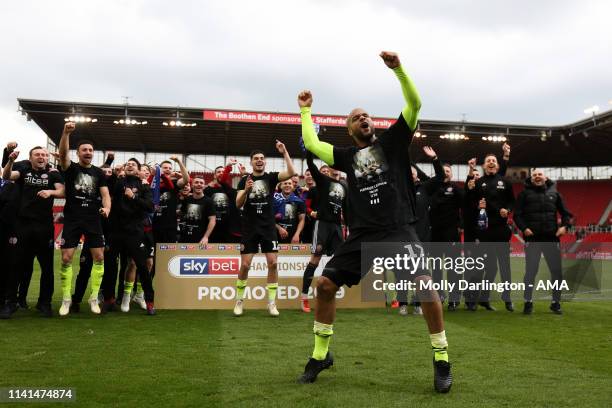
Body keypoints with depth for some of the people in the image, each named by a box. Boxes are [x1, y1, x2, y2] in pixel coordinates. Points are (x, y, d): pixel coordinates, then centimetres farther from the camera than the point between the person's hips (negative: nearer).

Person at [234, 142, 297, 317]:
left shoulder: (271, 177, 2)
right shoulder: (244, 180, 3)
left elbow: (291, 172, -14)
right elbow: (238, 204, -6)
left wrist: (284, 152, -18)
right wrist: (246, 190, -23)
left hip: (268, 228, 0)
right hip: (249, 229, 0)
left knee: (272, 263, -4)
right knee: (245, 265, -1)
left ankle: (271, 303, 5)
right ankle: (239, 301, 14)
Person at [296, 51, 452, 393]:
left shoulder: (393, 141, 11)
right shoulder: (348, 156, 18)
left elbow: (415, 103, 1)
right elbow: (311, 144, 21)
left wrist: (397, 68, -8)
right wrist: (306, 110, 30)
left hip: (399, 231, -3)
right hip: (362, 235, 4)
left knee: (425, 284, -20)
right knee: (325, 284, -1)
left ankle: (442, 359, -1)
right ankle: (321, 354, 17)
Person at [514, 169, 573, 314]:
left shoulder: (553, 192, 10)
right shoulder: (525, 193, 3)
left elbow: (565, 212, 13)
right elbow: (517, 214, -1)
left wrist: (564, 226, -5)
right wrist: (524, 228, -16)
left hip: (552, 238, 2)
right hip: (532, 238, -2)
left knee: (556, 271, 5)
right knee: (530, 272, 1)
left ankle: (556, 302, 19)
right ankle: (528, 302, 12)